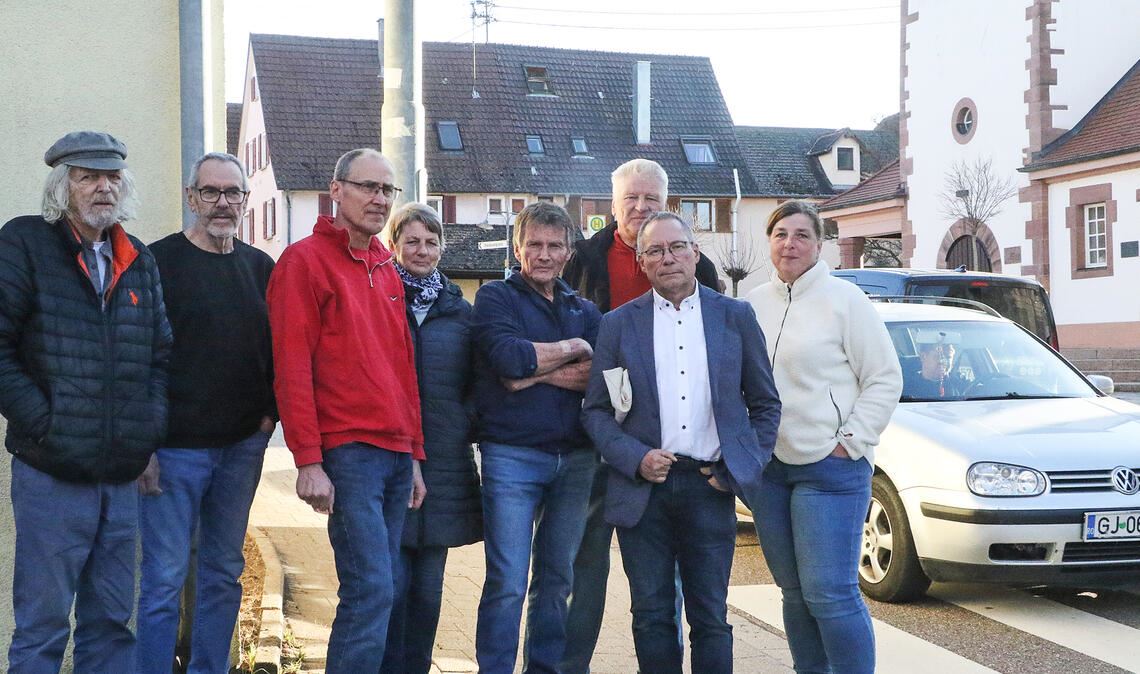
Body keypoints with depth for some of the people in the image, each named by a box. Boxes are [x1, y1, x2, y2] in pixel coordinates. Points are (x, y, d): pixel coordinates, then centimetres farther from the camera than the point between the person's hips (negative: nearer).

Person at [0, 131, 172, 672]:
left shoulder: (138, 261, 13)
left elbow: (160, 357, 17)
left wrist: (149, 434, 4)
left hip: (123, 477, 5)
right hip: (51, 476, -5)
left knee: (112, 622, 12)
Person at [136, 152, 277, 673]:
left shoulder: (260, 267, 11)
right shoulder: (160, 260, -5)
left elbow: (277, 344, 18)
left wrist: (271, 410, 4)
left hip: (243, 444, 5)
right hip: (175, 447, -5)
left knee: (224, 572, 13)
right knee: (165, 578, -2)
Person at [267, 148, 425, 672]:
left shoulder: (386, 270, 18)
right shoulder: (305, 261, -5)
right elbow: (291, 369, -11)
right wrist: (309, 462, -16)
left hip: (397, 456, 7)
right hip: (348, 453, -7)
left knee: (376, 592, 11)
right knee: (372, 591, -11)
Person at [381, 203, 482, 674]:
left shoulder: (458, 310, 13)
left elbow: (473, 383, 18)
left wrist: (468, 426, 7)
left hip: (444, 463, 3)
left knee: (428, 586, 8)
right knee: (392, 582, -7)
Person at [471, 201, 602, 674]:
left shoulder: (585, 311, 15)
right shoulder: (495, 297, 3)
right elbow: (508, 355, -16)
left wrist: (535, 374, -11)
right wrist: (572, 348, -4)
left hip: (575, 458, 4)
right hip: (512, 457, -4)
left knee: (558, 579, 10)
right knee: (507, 582, -6)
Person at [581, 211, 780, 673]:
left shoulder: (736, 317, 6)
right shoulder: (618, 324, 5)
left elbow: (765, 404, 11)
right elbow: (595, 411, 5)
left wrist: (746, 467, 1)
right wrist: (636, 459, -9)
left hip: (709, 485, 0)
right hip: (643, 490, 0)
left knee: (711, 618, 5)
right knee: (652, 618, 7)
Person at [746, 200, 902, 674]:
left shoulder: (844, 299, -4)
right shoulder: (754, 305, 10)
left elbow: (885, 380, -5)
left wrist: (851, 442, -10)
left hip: (830, 468, -5)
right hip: (768, 468, 5)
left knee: (830, 594, -10)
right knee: (795, 594, 11)